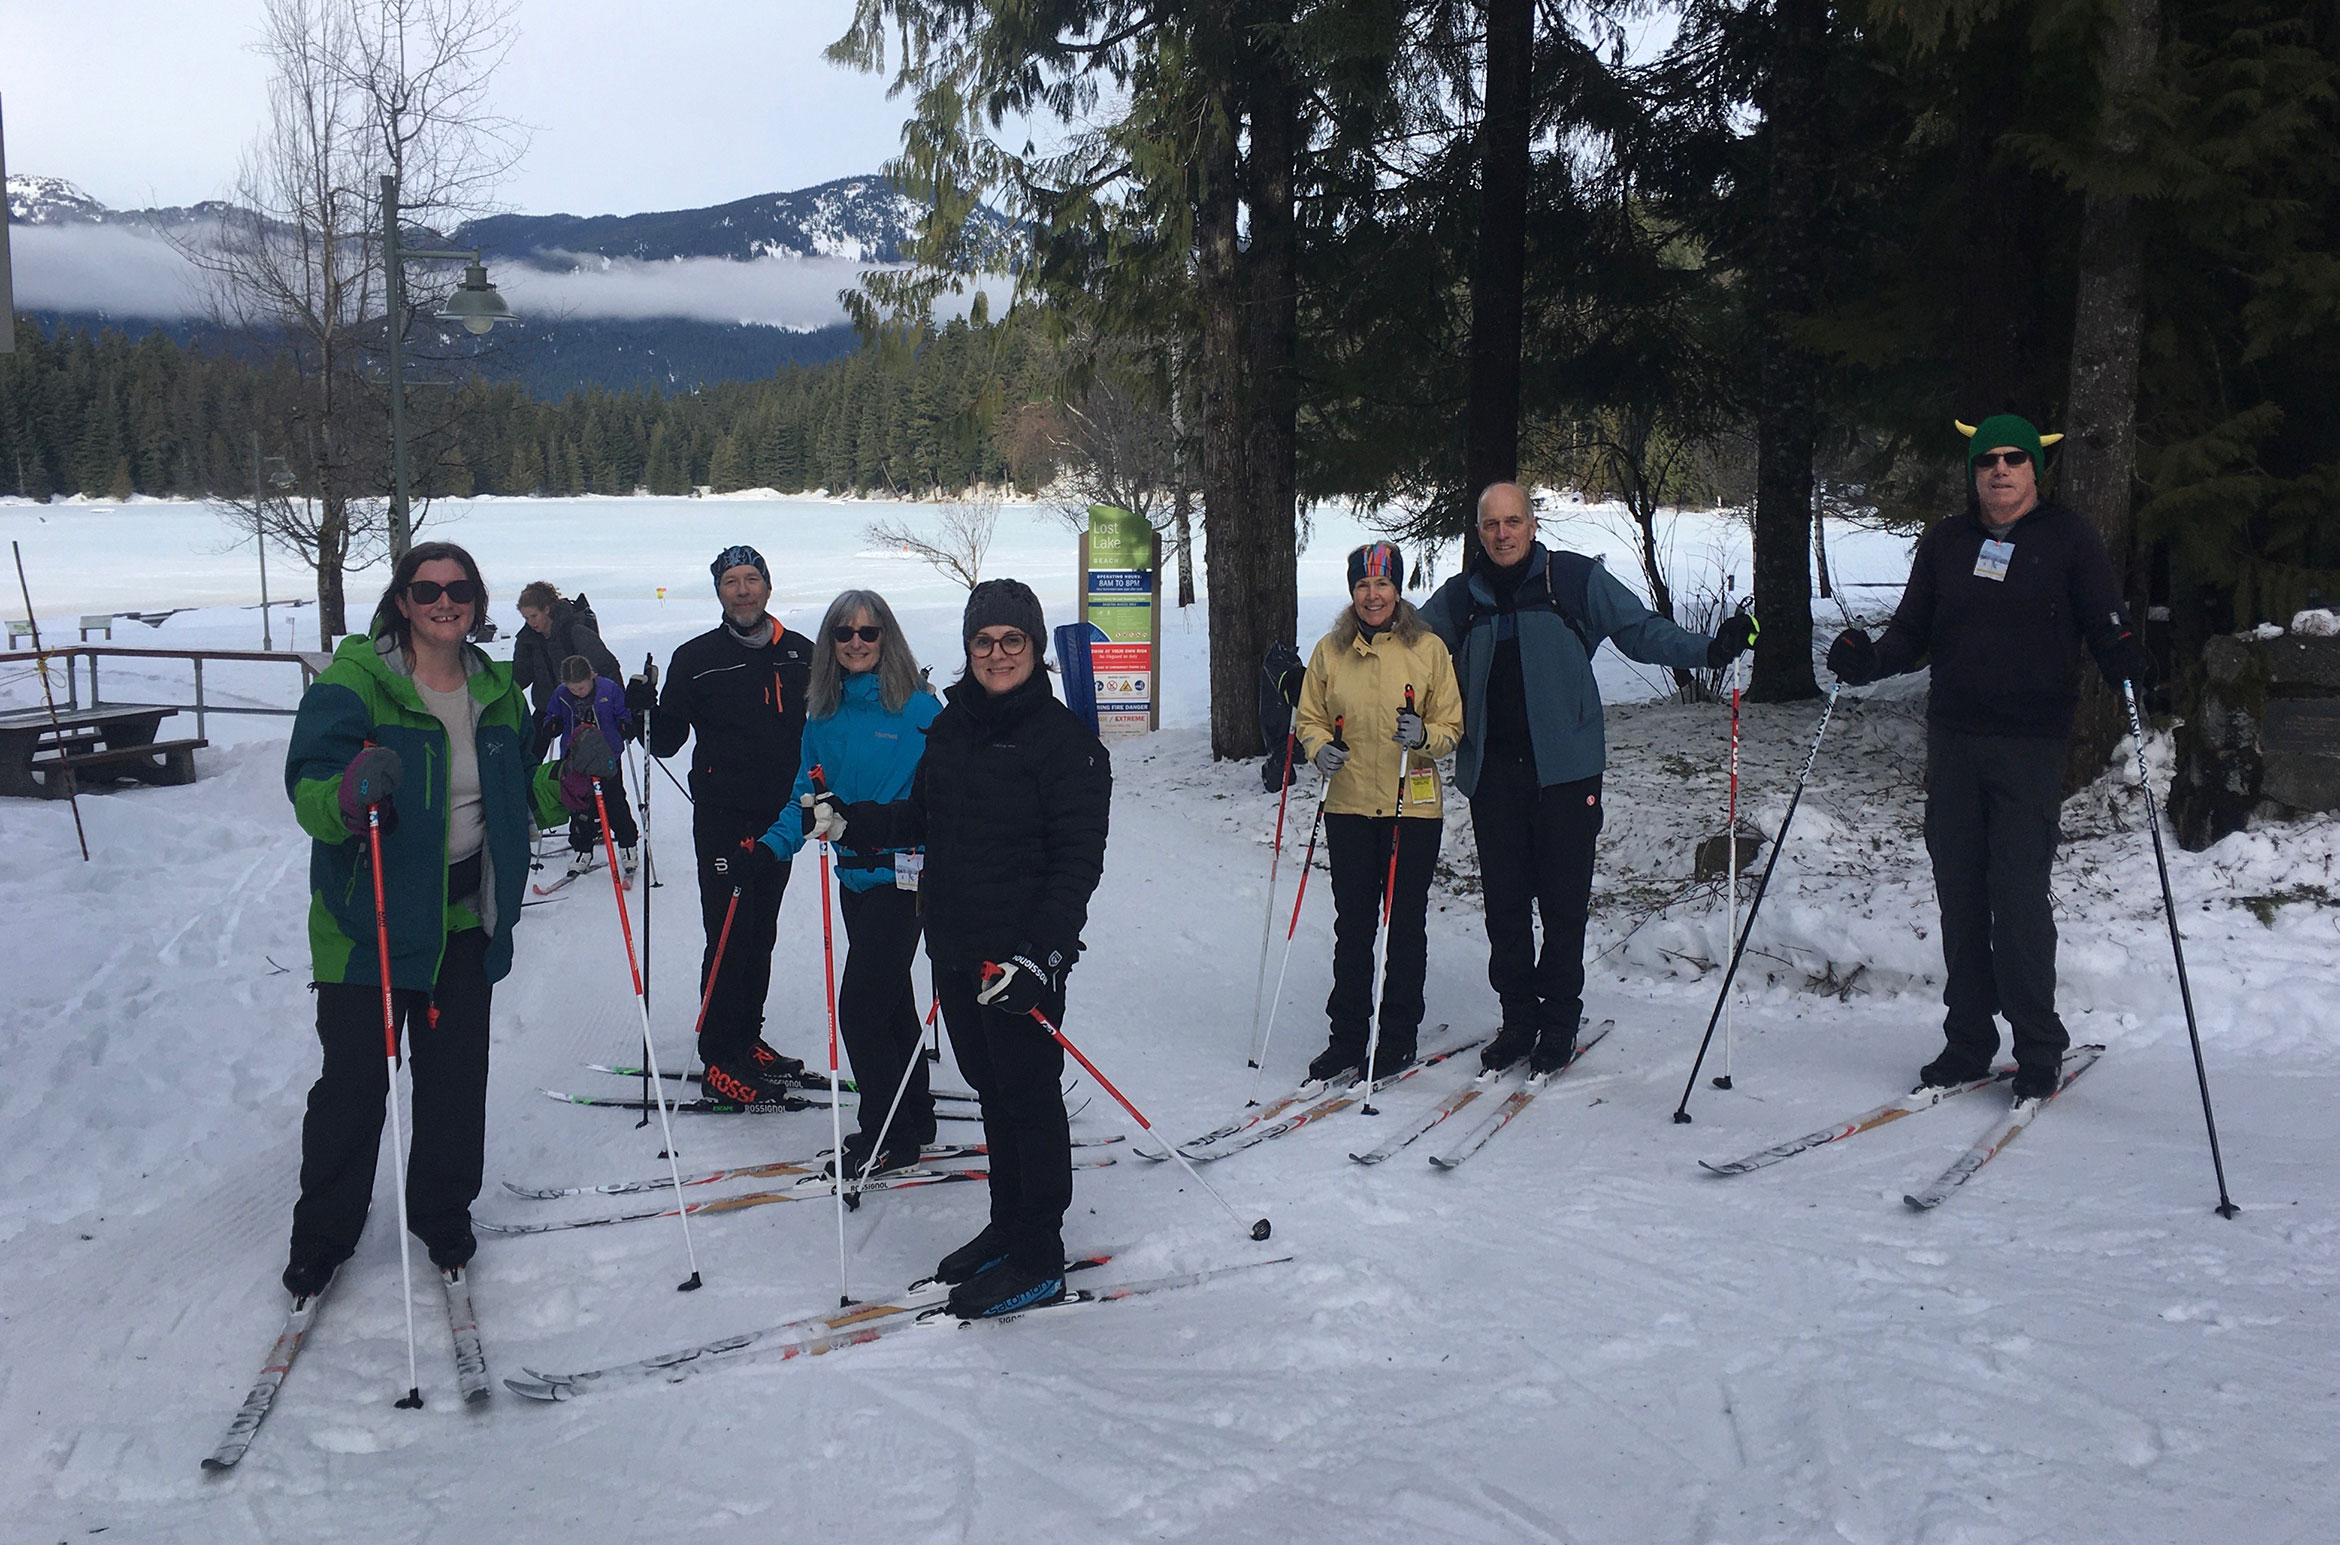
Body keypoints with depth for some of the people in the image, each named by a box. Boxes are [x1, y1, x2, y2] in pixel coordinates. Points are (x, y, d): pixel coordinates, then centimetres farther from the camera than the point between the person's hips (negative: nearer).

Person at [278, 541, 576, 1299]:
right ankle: (324, 1233, 20)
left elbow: (518, 798, 16)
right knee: (353, 1081, 2)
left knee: (455, 1078, 11)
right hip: (366, 916, -4)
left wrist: (566, 781, -3)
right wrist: (350, 793, -39)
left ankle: (443, 1216, 30)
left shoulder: (496, 691, 7)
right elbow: (307, 787, -18)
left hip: (464, 916, 5)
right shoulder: (353, 682, -11)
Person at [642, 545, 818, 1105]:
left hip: (779, 815, 4)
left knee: (762, 934, 13)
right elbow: (666, 742, -2)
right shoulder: (696, 658, -2)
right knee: (730, 936, -6)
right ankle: (721, 1058, 2)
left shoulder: (800, 654, 6)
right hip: (722, 818, -4)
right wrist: (645, 709, -20)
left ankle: (748, 1039, 26)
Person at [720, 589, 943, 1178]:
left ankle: (888, 1134, 5)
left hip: (901, 875, -7)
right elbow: (807, 794, 10)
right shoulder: (824, 713, 8)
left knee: (860, 1005, -8)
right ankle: (914, 1118, 31)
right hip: (853, 876, 7)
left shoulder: (918, 709, -10)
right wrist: (768, 848, -3)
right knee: (890, 999, 17)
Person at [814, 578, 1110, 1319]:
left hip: (1022, 956, -7)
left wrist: (1040, 952, -24)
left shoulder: (1064, 737, -11)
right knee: (991, 1090, 18)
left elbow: (1078, 860, -16)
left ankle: (1038, 1261, 13)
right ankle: (1007, 1228, 33)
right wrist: (847, 821, 9)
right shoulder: (951, 726, 10)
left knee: (1028, 1096, 2)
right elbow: (922, 818, 22)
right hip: (954, 950, 7)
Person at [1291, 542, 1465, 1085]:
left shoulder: (1428, 648, -2)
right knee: (1353, 925, 7)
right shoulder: (1329, 651, 4)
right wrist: (1320, 748, -10)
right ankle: (1347, 1035, 18)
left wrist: (1425, 736, -21)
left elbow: (1453, 725, 0)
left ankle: (1399, 1037, 18)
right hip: (1349, 807, 2)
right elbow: (1309, 718, 11)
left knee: (1405, 925, 5)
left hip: (1413, 807, -2)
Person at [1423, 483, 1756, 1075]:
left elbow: (1641, 630, 3)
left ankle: (1559, 1021, 16)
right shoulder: (1460, 597, 9)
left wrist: (1709, 650, -10)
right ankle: (1517, 1019, 19)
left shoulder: (1576, 580, 2)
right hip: (1491, 774, 2)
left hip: (1564, 768, -2)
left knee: (1563, 902, 2)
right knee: (1504, 903, 7)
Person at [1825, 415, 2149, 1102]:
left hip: (2031, 743, -4)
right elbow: (1912, 634, 12)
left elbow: (2105, 628, 1)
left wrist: (2130, 666, -20)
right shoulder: (1944, 541, 12)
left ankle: (2039, 1051, 6)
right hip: (1953, 739, 4)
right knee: (1959, 892, 6)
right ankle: (1968, 1042, 17)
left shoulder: (2069, 538, 4)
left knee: (2019, 895, -8)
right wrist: (1868, 659, -7)